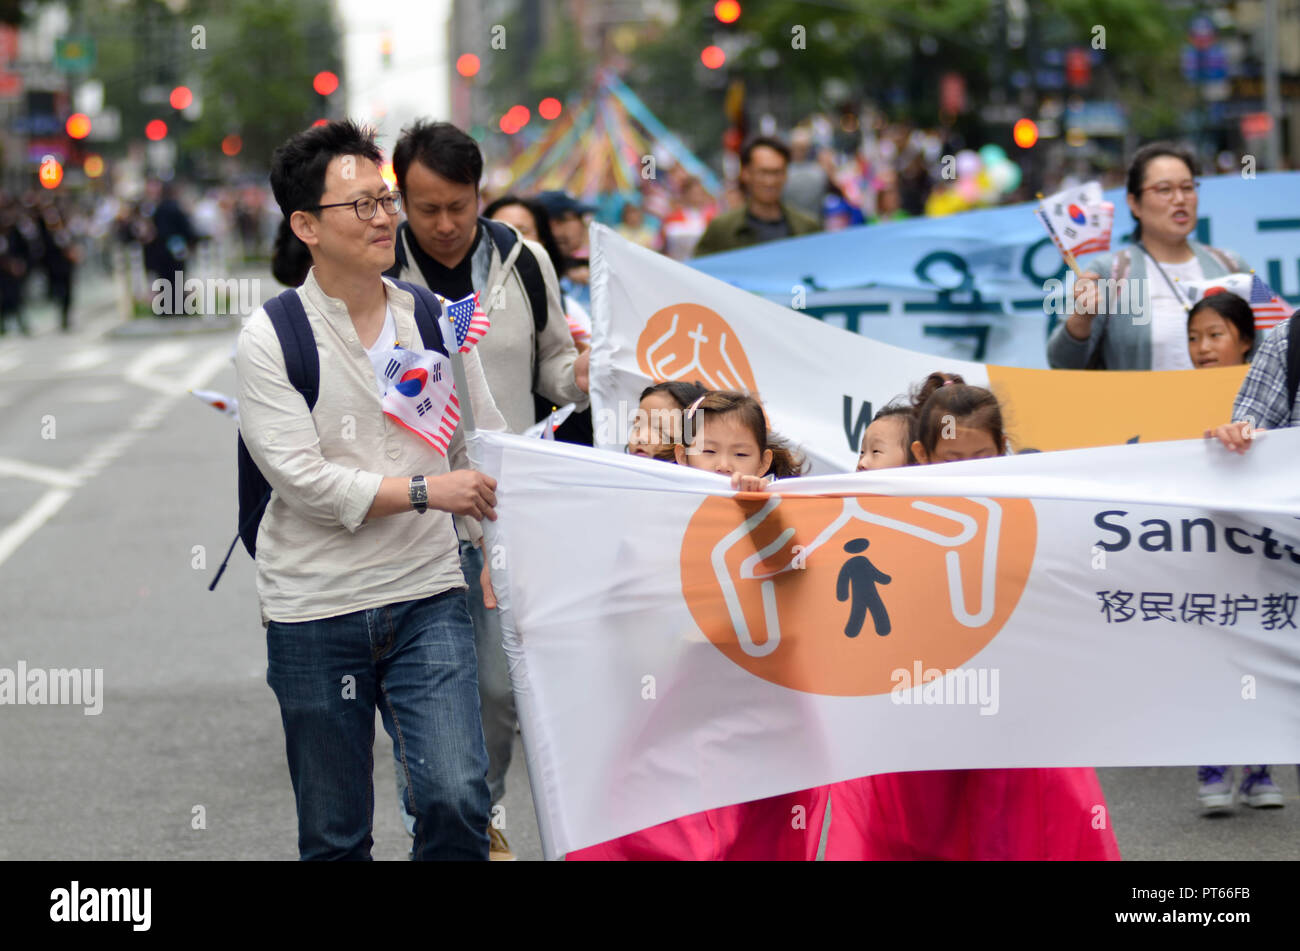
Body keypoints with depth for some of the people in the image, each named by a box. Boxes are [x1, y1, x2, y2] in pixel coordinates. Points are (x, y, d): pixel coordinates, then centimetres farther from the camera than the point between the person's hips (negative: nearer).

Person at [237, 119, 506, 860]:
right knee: (335, 835, 7)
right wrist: (425, 491, -18)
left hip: (428, 598, 2)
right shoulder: (271, 338, -5)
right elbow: (299, 476, -14)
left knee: (457, 798, -15)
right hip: (317, 611, -2)